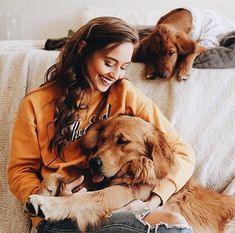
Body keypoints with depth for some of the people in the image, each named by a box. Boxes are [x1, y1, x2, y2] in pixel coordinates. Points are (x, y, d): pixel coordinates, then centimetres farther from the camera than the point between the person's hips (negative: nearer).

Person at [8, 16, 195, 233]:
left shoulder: (125, 94, 4)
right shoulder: (37, 103, 3)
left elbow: (183, 153, 2)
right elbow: (20, 170, 8)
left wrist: (153, 201, -14)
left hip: (121, 206, 3)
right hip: (60, 216, -2)